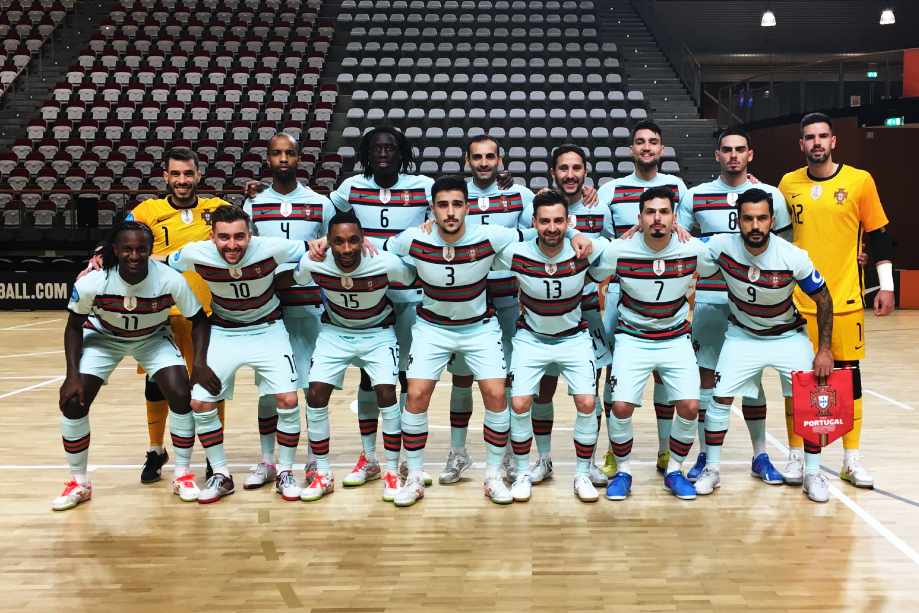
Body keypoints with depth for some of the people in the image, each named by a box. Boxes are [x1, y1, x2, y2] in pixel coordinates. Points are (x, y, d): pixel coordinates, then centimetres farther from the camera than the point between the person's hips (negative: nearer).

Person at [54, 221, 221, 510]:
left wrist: (200, 363, -27)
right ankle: (79, 483, 13)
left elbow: (199, 320, -16)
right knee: (73, 403, -10)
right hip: (102, 337, 1)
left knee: (181, 396, -17)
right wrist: (72, 375, -19)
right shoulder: (91, 283, -29)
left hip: (154, 338, 0)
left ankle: (183, 476, 4)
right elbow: (74, 326, -11)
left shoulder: (171, 280, -30)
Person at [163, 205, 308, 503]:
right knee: (200, 403, -6)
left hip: (267, 330, -1)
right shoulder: (196, 254, -20)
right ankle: (221, 476, 15)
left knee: (288, 400, -13)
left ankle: (285, 473, 10)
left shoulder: (271, 249, -25)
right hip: (222, 333, 2)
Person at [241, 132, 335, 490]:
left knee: (314, 386, 1)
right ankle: (267, 463, 18)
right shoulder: (253, 204, 6)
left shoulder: (320, 204, 3)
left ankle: (315, 461, 17)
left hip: (308, 306, -1)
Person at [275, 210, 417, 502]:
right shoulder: (313, 264, -23)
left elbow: (416, 279, -10)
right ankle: (323, 475, 7)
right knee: (315, 394, -10)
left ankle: (392, 473, 1)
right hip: (335, 332, 2)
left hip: (378, 332, -2)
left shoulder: (387, 264, -29)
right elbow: (282, 280, -1)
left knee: (386, 393, -17)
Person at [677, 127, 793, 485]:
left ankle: (760, 457, 21)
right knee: (706, 376, 4)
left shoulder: (771, 196, 5)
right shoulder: (694, 197, 4)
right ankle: (705, 456, 16)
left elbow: (785, 249, 10)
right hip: (707, 299, 0)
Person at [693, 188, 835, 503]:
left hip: (788, 335, 0)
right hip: (742, 335, 0)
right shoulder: (722, 246, -22)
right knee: (719, 398, -7)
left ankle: (812, 474, 12)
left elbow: (823, 300, -11)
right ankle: (711, 470, 10)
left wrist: (825, 349, -12)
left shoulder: (794, 257, -24)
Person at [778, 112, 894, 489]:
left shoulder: (859, 181, 0)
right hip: (798, 299, 1)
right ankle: (795, 457, 14)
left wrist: (886, 285, 0)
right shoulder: (788, 184, 5)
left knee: (848, 373, 5)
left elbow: (878, 235, 3)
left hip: (845, 298, -1)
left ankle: (852, 461, 16)